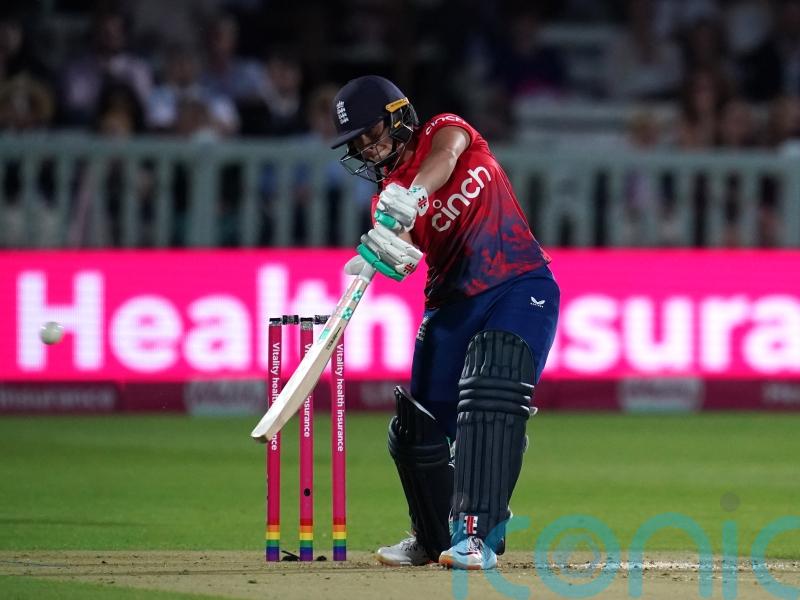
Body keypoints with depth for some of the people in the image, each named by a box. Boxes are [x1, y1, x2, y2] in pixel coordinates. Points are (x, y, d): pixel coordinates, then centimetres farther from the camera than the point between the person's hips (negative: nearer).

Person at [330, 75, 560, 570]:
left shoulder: (443, 131, 2)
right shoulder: (387, 198, 9)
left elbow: (445, 154, -25)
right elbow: (399, 261, -11)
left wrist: (412, 194, -45)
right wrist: (383, 255, -37)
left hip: (519, 287, -6)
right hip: (453, 303, 6)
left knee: (491, 402, -25)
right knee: (416, 428, 8)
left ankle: (477, 535, -30)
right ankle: (435, 537, 29)